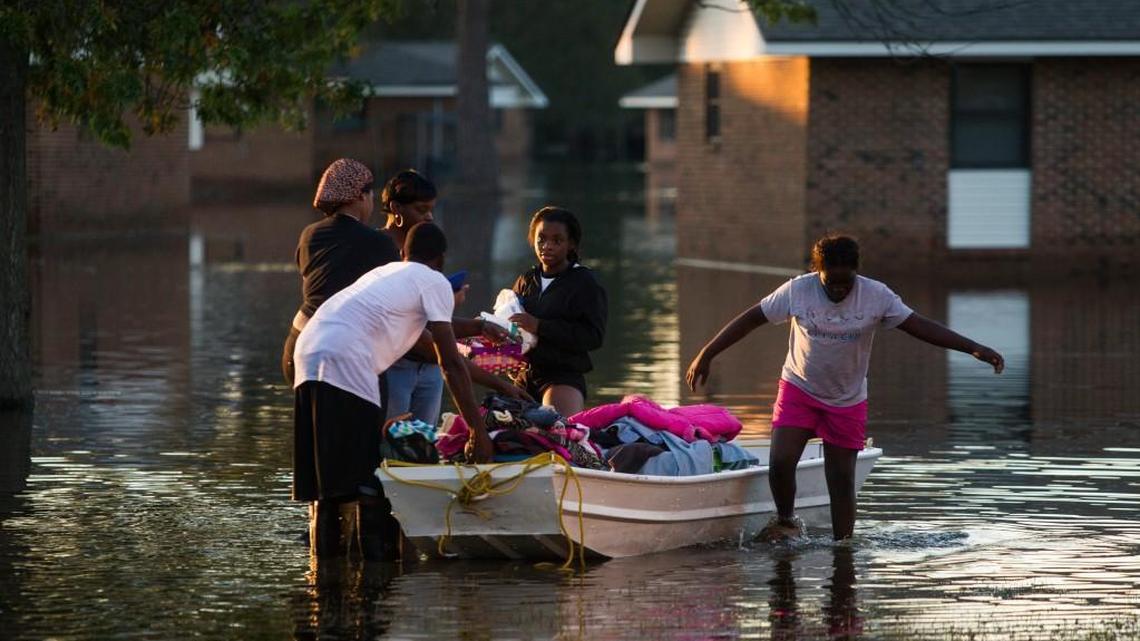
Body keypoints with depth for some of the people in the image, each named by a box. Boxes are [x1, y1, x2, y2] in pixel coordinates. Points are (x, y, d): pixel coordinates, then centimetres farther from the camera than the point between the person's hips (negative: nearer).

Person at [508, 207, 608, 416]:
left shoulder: (584, 283, -1)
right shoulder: (527, 281, 16)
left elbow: (594, 336, -11)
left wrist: (540, 327, -17)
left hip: (564, 377, -6)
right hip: (525, 378, 6)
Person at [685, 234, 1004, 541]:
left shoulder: (876, 296, -13)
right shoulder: (797, 291, -14)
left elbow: (919, 325, -13)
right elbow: (751, 319, -7)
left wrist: (973, 348, -22)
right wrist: (706, 355, -8)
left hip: (847, 401, 0)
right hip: (798, 390, 0)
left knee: (842, 481, 3)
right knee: (780, 462, -15)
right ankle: (786, 521, 10)